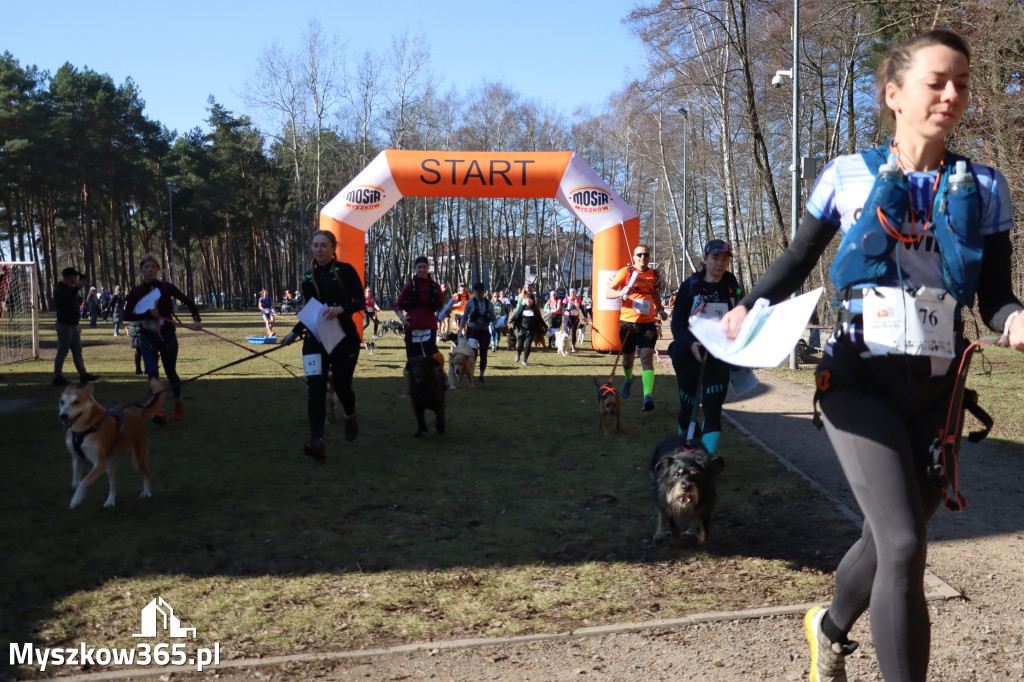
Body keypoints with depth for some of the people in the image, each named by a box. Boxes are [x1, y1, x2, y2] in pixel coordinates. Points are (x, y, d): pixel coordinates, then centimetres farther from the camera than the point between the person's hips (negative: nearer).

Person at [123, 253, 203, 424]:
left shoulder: (166, 287, -3)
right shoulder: (135, 292, 0)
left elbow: (188, 301, 0)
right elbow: (127, 315, -8)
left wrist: (196, 319, -14)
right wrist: (148, 314, -22)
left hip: (167, 336, -1)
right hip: (147, 338, 1)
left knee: (170, 372, 11)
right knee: (152, 372, -14)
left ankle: (178, 403, 35)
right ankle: (159, 409, -19)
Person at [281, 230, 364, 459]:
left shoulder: (345, 270, -3)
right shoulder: (308, 276, 12)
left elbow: (361, 302, -7)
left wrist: (341, 308, -24)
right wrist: (295, 332, 14)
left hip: (343, 337, -3)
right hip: (315, 338, 3)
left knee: (341, 384, 4)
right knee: (315, 386, -13)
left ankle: (350, 416, 40)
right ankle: (317, 441, -23)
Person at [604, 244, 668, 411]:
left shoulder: (654, 275, 11)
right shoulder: (626, 272, 1)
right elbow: (608, 292, -2)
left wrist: (660, 310, 9)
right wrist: (621, 292, -23)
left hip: (647, 323, 1)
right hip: (627, 322, -1)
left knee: (647, 357, -16)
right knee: (627, 359, 11)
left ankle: (648, 396, -25)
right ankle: (628, 380, 46)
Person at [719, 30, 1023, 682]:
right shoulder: (849, 176, 0)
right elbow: (798, 260, 11)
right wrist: (751, 307, -6)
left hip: (936, 391, 4)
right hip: (860, 382, -3)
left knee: (889, 539, 15)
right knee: (905, 546, -17)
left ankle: (830, 629, 46)